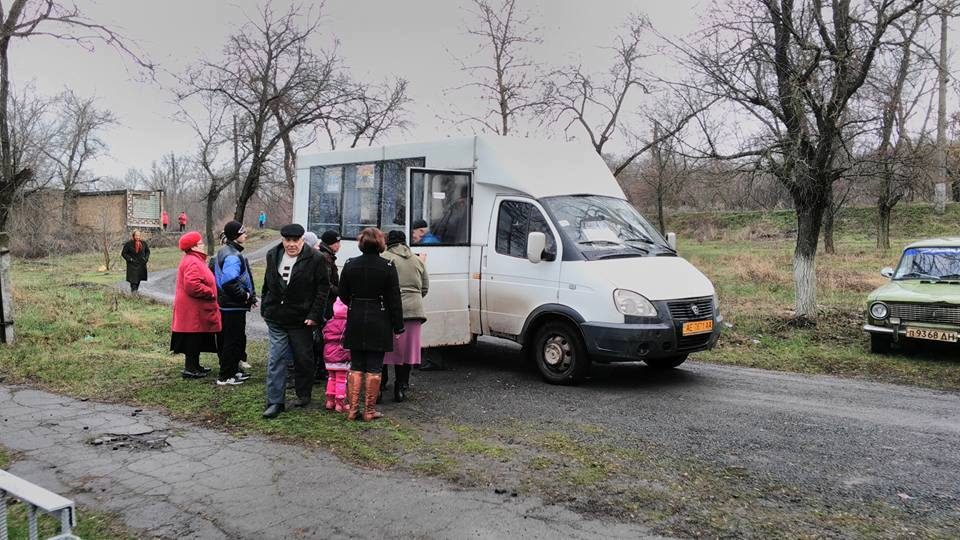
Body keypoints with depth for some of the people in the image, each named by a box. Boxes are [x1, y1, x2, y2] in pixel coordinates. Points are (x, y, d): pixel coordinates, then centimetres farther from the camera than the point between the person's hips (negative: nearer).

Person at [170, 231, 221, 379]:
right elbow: (192, 285, -29)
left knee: (196, 340, 18)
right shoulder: (192, 262, -18)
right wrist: (210, 293, -18)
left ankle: (194, 365, 28)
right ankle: (190, 369, 3)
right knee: (193, 339, -4)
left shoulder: (194, 260, 17)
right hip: (193, 311, -11)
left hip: (196, 310, 11)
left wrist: (209, 292, 13)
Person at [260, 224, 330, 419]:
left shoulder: (314, 259, -8)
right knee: (275, 359, -2)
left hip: (301, 320, -3)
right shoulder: (273, 256, 7)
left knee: (303, 359, 10)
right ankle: (274, 402, 3)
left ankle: (303, 395, 29)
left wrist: (314, 315, -12)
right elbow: (267, 284, 17)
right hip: (276, 319, 3)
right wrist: (265, 308, 14)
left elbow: (323, 289, -7)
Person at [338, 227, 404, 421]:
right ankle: (369, 410, 9)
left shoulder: (350, 265, 0)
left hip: (356, 322, 3)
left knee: (356, 366, 10)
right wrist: (398, 326, -1)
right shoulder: (387, 267, -9)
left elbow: (343, 295, 7)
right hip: (379, 323, -3)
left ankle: (353, 408, 12)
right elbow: (394, 299, -7)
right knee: (374, 367, 3)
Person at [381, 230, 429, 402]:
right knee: (407, 350, 9)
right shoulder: (418, 261, 14)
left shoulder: (384, 259, -2)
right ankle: (401, 389, 13)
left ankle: (379, 388, 10)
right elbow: (425, 288, 16)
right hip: (413, 310, 4)